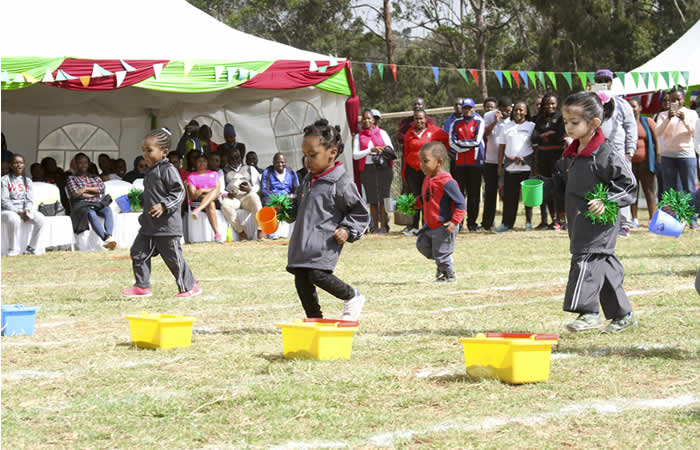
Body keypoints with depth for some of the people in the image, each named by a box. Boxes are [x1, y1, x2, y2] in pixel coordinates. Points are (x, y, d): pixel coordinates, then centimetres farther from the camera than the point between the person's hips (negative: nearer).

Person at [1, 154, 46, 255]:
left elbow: (29, 200, 8)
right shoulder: (5, 180, 0)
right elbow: (4, 200, -8)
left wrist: (27, 210, -14)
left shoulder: (27, 181, 15)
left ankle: (31, 248, -15)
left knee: (40, 218, -23)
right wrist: (18, 212, -19)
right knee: (14, 219, -39)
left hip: (24, 210, 5)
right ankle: (13, 249, -23)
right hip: (8, 210, -4)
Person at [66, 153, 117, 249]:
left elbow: (102, 188, 8)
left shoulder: (95, 177, 27)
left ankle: (109, 237, -56)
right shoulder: (71, 178, 16)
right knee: (91, 213, -39)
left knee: (108, 210, -33)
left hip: (98, 204, 3)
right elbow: (75, 194, 0)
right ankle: (105, 239, -58)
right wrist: (94, 194, 2)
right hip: (82, 205, -3)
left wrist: (86, 189, -3)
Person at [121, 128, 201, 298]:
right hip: (149, 225, 9)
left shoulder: (168, 170, -14)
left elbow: (179, 192, -19)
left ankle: (189, 286, 11)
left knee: (173, 257, -2)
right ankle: (142, 286, 14)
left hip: (167, 225, -9)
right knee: (138, 253, 6)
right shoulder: (151, 171, 13)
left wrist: (164, 206, -27)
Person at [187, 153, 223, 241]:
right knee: (211, 204, -34)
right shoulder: (191, 176, 13)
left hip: (215, 200, 2)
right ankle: (217, 233, -44)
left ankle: (198, 210, -49)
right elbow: (193, 195, -1)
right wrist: (210, 190, -7)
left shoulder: (214, 174, 21)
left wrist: (202, 190, -6)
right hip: (197, 202, -2)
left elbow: (218, 191, 7)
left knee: (214, 191, -31)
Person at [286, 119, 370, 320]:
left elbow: (360, 213, -2)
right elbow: (298, 207, 31)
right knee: (301, 280, 5)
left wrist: (348, 231, -14)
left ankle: (353, 298, 4)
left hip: (325, 242, -8)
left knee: (318, 275, -21)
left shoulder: (341, 183, -8)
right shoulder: (308, 181, 17)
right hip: (302, 241, 8)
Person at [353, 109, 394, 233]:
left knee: (383, 197, -6)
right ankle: (375, 226, 4)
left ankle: (384, 226, -3)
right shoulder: (358, 136, 12)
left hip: (383, 168, -1)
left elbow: (391, 150, 9)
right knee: (372, 199, 0)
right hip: (367, 169, 1)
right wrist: (370, 150, -11)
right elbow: (355, 155, 1)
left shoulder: (382, 133, 12)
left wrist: (380, 150, -11)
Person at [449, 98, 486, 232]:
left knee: (474, 194, 0)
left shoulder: (479, 122, 5)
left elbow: (477, 141, -8)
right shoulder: (456, 124, 12)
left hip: (475, 162, -2)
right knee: (459, 192, -1)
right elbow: (452, 143, 0)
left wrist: (460, 143, -4)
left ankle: (472, 222, 4)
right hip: (459, 163, 2)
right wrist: (469, 145, -8)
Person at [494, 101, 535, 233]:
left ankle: (528, 222, 12)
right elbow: (501, 147, 14)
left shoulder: (531, 126, 8)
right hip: (510, 166, 2)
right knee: (509, 195, 0)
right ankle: (507, 223, 5)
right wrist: (500, 165, 7)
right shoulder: (506, 127, 13)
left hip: (527, 166, -2)